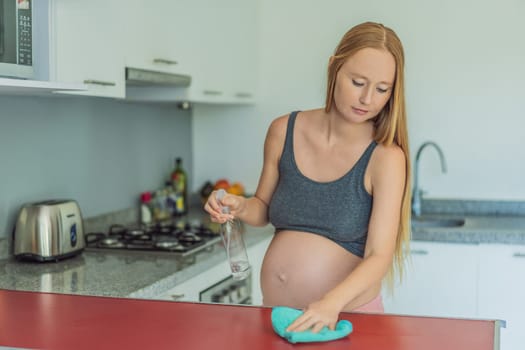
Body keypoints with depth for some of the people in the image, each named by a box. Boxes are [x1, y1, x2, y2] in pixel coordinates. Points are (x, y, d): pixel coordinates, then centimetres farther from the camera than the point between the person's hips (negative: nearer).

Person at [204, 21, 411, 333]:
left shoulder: (385, 158, -14)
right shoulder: (284, 131, -4)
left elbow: (379, 257, -19)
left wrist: (332, 303, -34)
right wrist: (240, 207, -11)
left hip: (348, 316, -3)